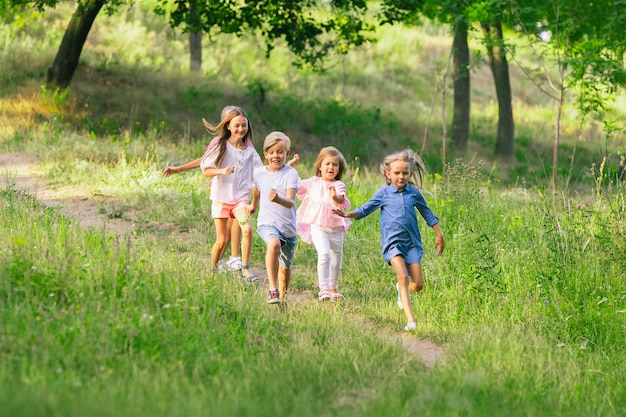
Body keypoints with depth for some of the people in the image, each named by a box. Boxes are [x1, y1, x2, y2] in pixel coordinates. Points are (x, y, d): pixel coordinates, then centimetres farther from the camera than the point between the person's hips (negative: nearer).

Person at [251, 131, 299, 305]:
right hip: (267, 223, 0)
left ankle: (282, 298, 41)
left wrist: (279, 200, -44)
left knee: (285, 268, 14)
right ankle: (272, 289, -36)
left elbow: (290, 202, -23)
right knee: (274, 244, -35)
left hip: (288, 226, 0)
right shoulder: (259, 173, 1)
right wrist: (254, 205, 41)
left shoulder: (291, 174, -10)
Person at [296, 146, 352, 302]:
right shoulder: (313, 182, 3)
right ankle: (323, 289, -20)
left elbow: (341, 200, -25)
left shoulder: (339, 185, -4)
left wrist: (335, 197, -48)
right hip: (318, 226, -1)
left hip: (336, 227, 1)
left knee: (336, 258, 12)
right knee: (324, 254, -20)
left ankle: (333, 287, 35)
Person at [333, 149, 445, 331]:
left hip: (412, 242, 3)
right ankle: (410, 319, -22)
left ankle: (401, 289, 34)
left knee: (417, 285, -3)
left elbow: (428, 215, 19)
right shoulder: (383, 194, 3)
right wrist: (349, 214, -9)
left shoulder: (414, 193, 8)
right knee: (403, 276, -22)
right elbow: (365, 209, 9)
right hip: (392, 242, -2)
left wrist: (439, 235, 21)